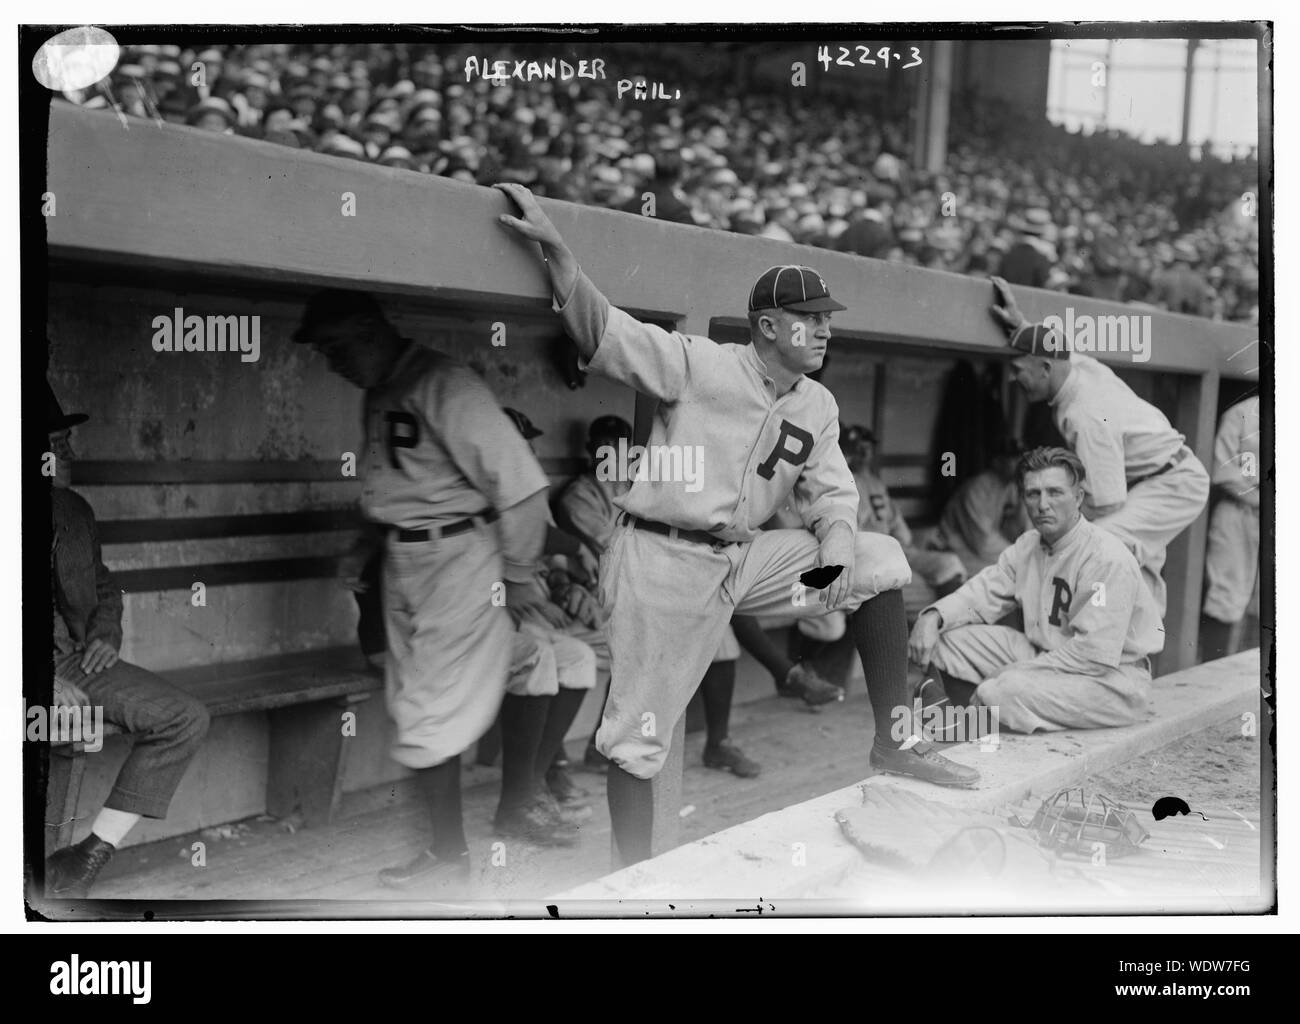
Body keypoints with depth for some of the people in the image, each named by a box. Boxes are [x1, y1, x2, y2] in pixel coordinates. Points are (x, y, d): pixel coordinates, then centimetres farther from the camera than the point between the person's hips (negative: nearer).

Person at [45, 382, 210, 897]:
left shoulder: (74, 510, 15)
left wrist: (106, 633, 4)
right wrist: (47, 681, -21)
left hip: (75, 660, 7)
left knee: (187, 717, -10)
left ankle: (95, 851, -8)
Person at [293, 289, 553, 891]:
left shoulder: (445, 388, -19)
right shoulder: (378, 396, 10)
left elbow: (521, 484, -20)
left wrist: (516, 576, -14)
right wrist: (363, 549, 10)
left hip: (459, 560, -9)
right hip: (404, 567, 9)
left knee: (430, 718, -5)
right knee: (416, 710, 13)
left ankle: (448, 855, 10)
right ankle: (448, 850, 24)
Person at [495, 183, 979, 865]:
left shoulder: (818, 407, 10)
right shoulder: (698, 364, -11)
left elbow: (831, 496, 9)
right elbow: (602, 332, -19)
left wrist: (839, 555, -12)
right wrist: (556, 250, -33)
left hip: (746, 560, 6)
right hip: (662, 561, -6)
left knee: (881, 558, -3)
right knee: (636, 735, -5)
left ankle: (893, 743, 3)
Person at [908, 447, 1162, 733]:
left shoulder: (1108, 559, -22)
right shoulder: (1029, 545, 5)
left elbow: (1094, 655, -28)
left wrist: (1010, 674, -25)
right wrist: (934, 617, -17)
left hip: (1108, 679, -8)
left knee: (1003, 693, -32)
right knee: (945, 637, -3)